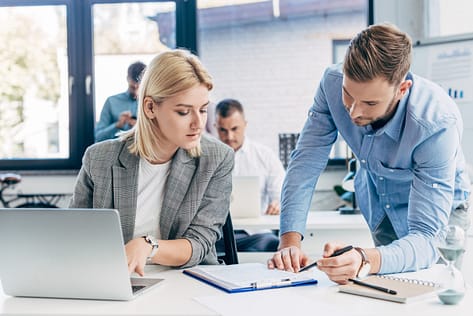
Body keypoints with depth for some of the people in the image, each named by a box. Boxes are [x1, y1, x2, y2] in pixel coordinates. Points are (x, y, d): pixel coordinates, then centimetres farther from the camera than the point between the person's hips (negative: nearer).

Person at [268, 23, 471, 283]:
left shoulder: (438, 124, -37)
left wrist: (365, 261, -59)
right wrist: (290, 242, -35)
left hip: (439, 210, -1)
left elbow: (425, 239, -40)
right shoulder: (333, 83, -27)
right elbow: (306, 163, -21)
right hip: (378, 208, 1)